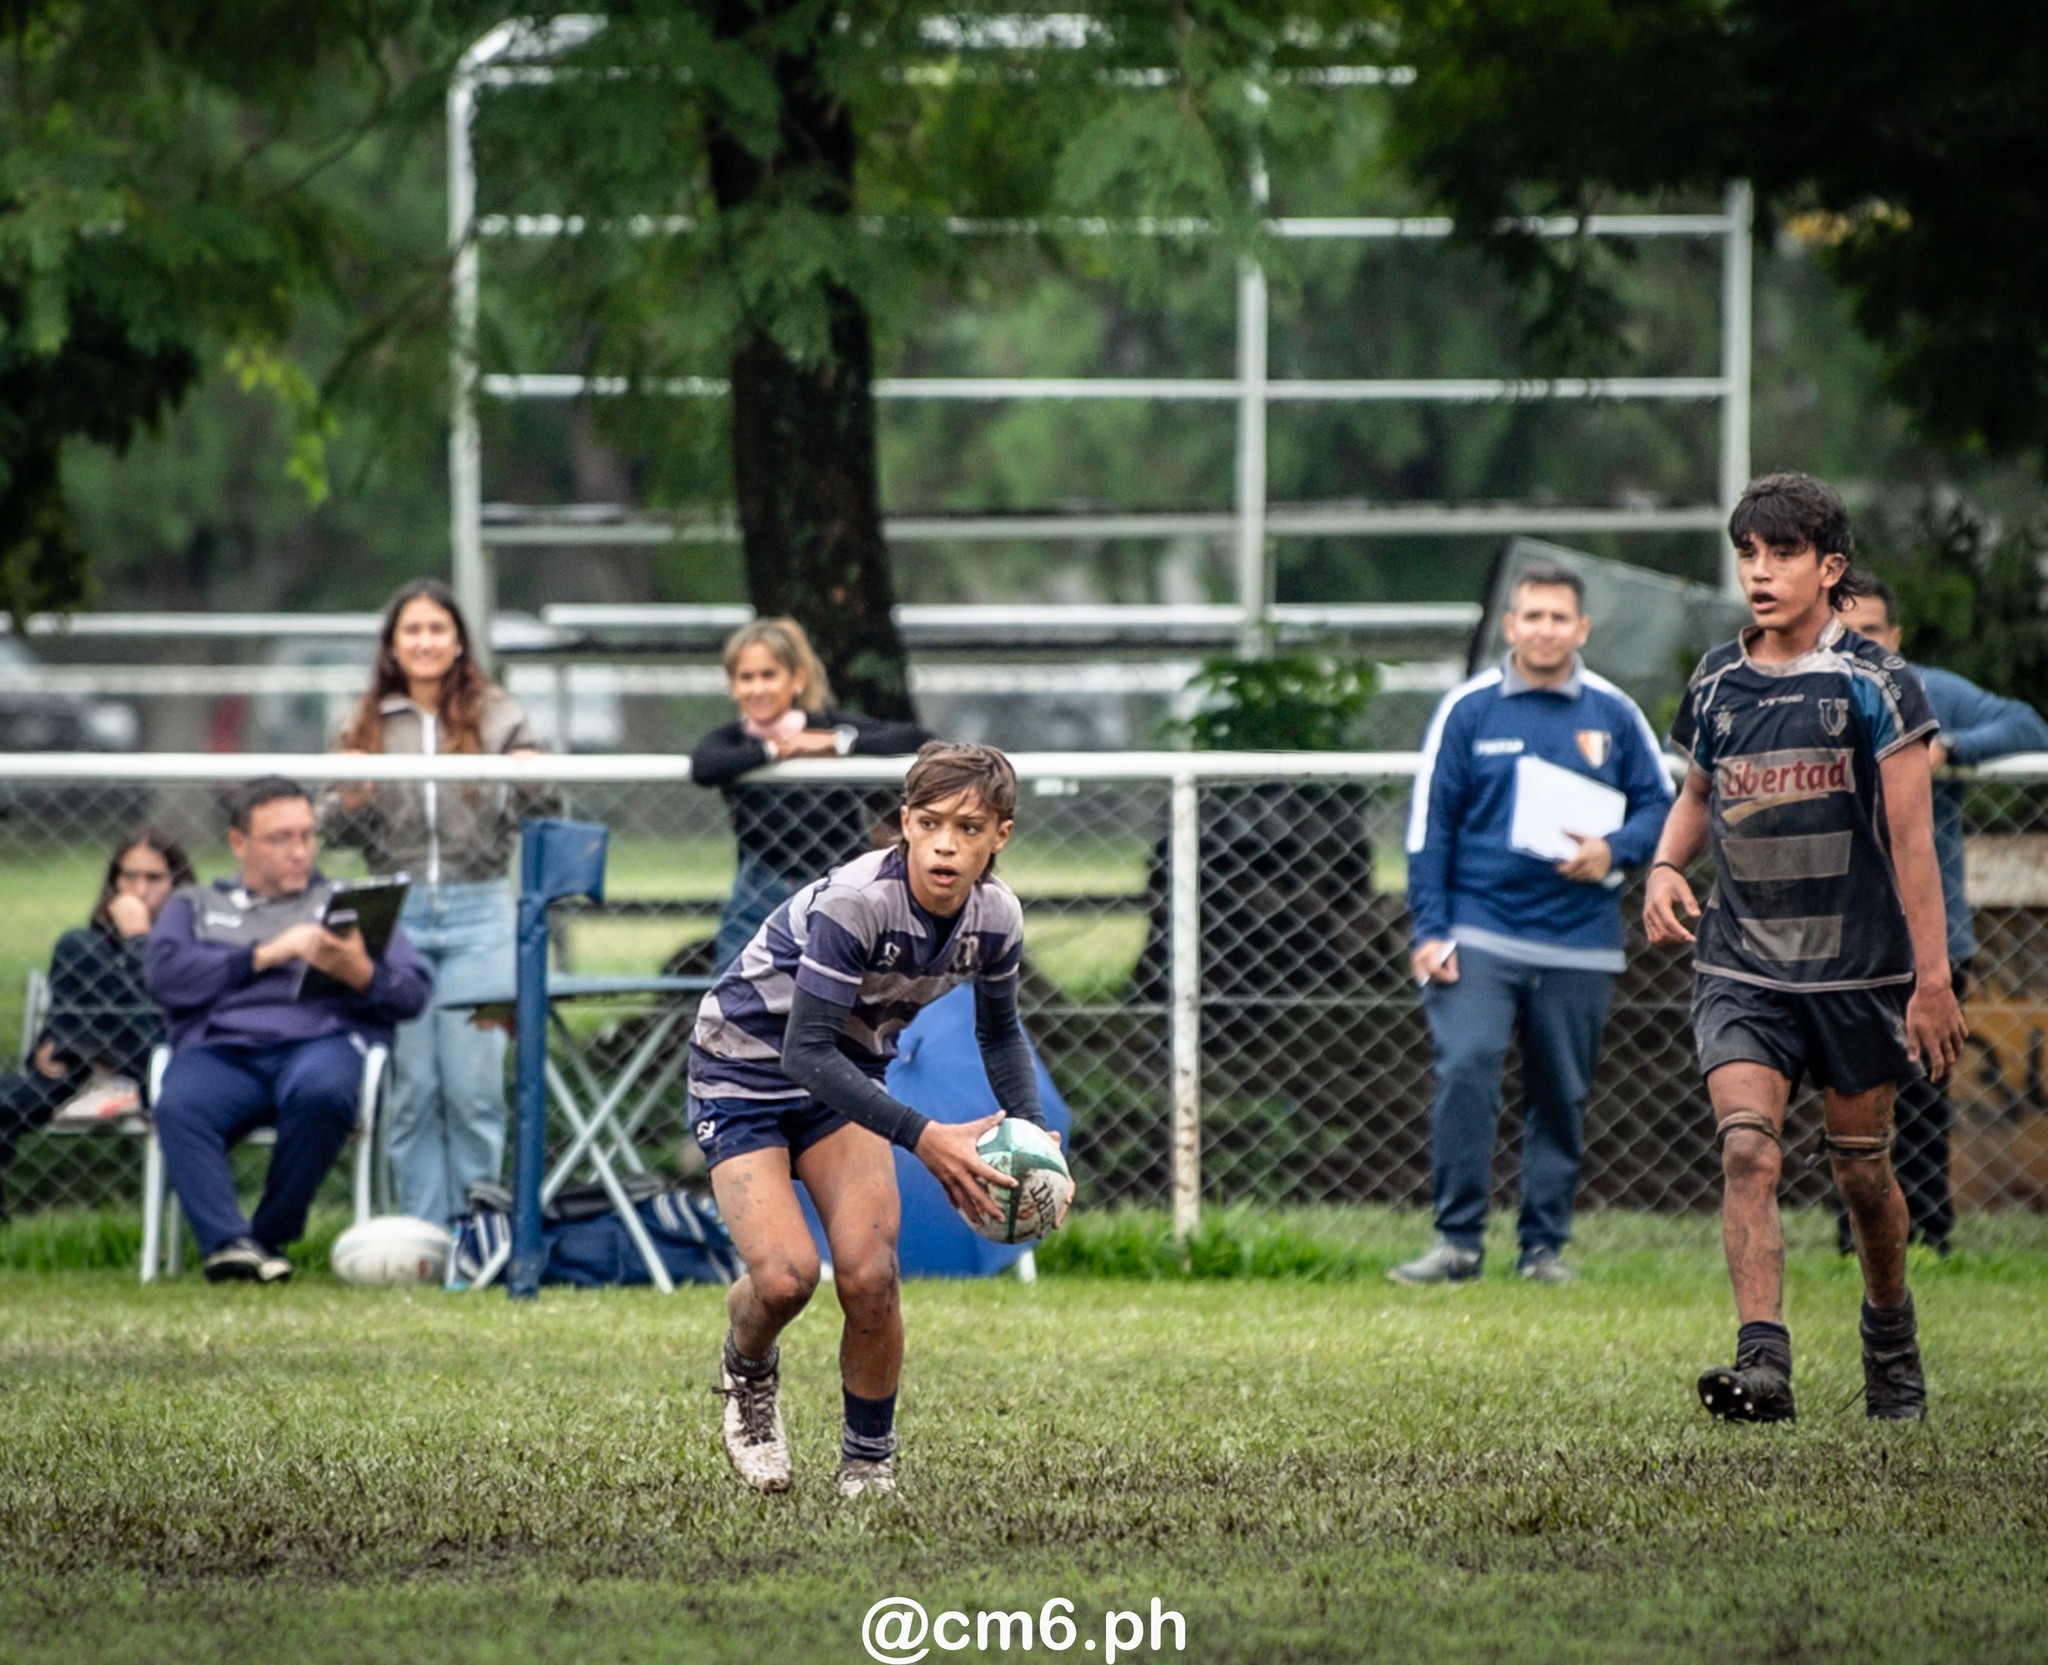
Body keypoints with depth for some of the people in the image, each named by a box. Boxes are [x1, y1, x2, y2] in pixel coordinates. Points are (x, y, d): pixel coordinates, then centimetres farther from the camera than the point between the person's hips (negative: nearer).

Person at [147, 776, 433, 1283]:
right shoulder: (195, 905, 29)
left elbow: (414, 992, 13)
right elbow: (164, 974, 7)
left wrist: (362, 975, -10)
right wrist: (264, 956, 1)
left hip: (323, 1038, 0)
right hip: (220, 1048, 1)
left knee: (320, 1092, -38)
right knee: (179, 1107, -35)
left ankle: (271, 1237, -24)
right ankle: (226, 1243, -45)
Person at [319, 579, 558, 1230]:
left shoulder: (497, 716, 4)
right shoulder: (367, 724, 9)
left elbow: (531, 816, 4)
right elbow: (335, 830, 12)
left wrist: (532, 787, -16)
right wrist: (346, 801, -9)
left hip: (478, 912, -2)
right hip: (395, 913, 2)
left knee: (473, 1083, -4)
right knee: (410, 1084, 2)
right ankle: (422, 1230, 7)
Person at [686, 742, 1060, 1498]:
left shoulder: (995, 917, -13)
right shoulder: (855, 902, -34)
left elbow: (999, 1030, 8)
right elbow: (805, 1051, -33)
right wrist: (923, 1139, -38)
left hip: (845, 1075, 5)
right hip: (743, 1070, -5)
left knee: (869, 1277, -14)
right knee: (785, 1274, -22)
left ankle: (869, 1464, 8)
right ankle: (748, 1379, 15)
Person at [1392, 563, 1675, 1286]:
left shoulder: (1613, 714, 6)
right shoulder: (1468, 709, 2)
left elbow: (1661, 804, 12)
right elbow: (1429, 824, 3)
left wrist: (1615, 851, -9)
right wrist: (1430, 930, -3)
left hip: (1579, 944, 2)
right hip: (1479, 933, -2)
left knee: (1561, 1097, 6)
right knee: (1465, 1071, -17)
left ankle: (1545, 1244, 16)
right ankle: (1457, 1239, -12)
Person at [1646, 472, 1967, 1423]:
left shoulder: (1874, 684, -7)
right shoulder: (1715, 684, 5)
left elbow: (1910, 836, -8)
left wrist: (1932, 976, -11)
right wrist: (1665, 866, 1)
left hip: (1859, 966, -2)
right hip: (1741, 969, 2)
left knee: (1861, 1170, 8)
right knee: (1746, 1150, -17)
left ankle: (1891, 1339, 34)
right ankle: (1763, 1364, -24)